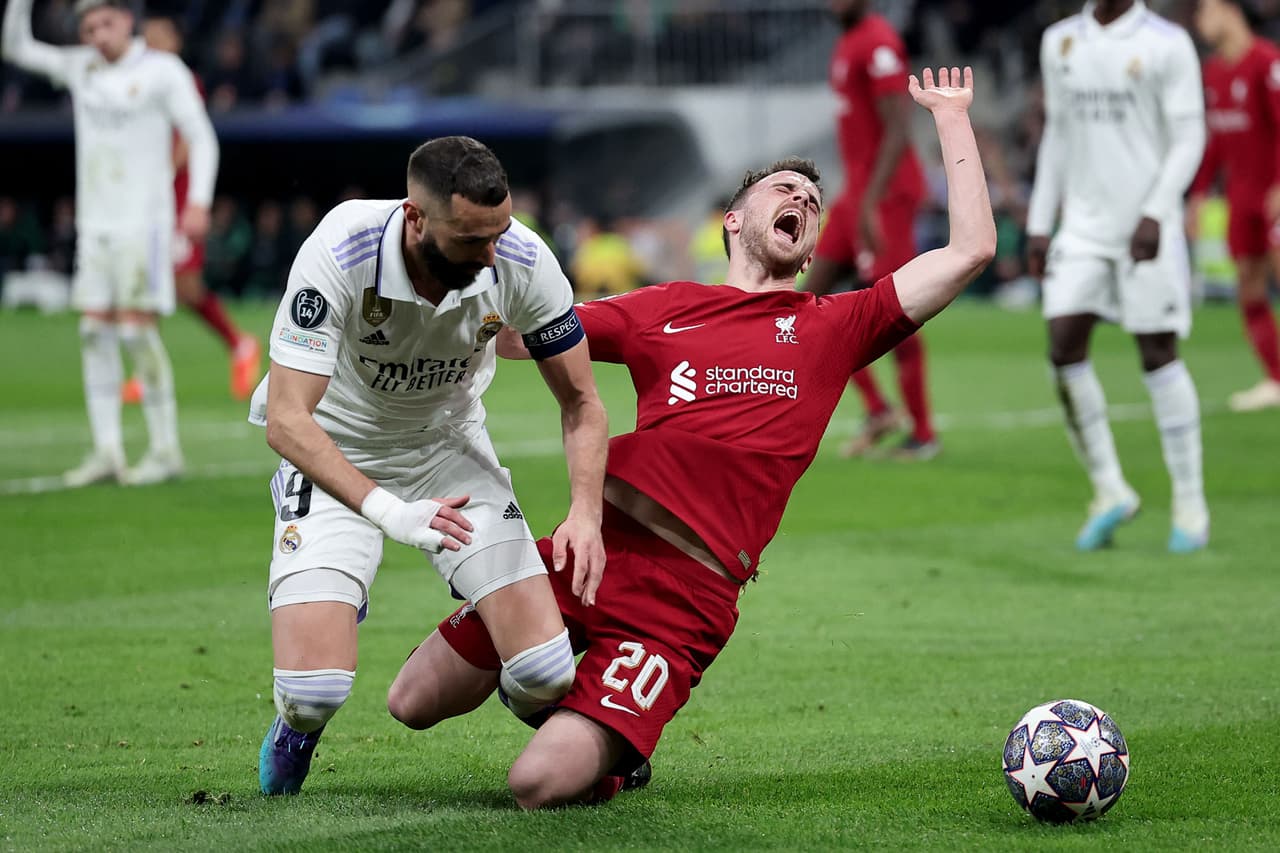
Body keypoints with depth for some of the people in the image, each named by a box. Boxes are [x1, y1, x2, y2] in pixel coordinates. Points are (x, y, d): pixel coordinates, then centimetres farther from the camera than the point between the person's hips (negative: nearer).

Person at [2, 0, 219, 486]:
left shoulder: (164, 71, -5)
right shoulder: (81, 68, 10)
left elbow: (202, 139, -5)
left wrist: (199, 202, -18)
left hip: (144, 222, -6)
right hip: (94, 225, 6)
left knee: (136, 330, -11)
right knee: (95, 334, 1)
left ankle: (166, 450, -5)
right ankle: (106, 453, 3)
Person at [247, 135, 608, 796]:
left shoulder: (522, 262, -23)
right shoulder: (340, 253, -32)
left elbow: (580, 403, -9)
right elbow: (287, 421, -34)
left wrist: (586, 511, -26)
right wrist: (388, 512, -46)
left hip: (449, 445, 2)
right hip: (336, 459, -2)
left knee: (545, 676, -14)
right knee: (315, 688, -21)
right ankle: (298, 728, 20)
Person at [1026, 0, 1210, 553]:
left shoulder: (1167, 45, -5)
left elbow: (1188, 139, -7)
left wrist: (1155, 214, -19)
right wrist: (1038, 225, 13)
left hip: (1147, 226, -4)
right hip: (1084, 223, 4)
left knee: (1158, 356, -3)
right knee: (1064, 346, -8)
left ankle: (1190, 504, 7)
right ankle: (1109, 491, 6)